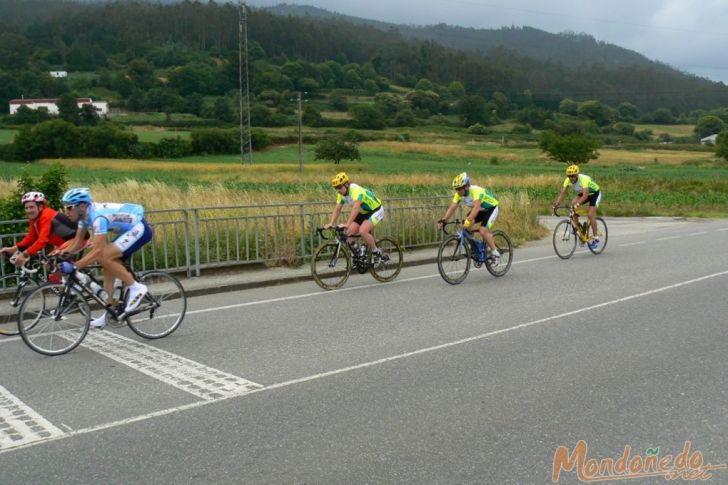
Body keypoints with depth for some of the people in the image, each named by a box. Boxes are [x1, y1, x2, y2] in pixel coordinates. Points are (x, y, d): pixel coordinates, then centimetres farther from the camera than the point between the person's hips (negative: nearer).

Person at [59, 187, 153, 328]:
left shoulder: (98, 216, -27)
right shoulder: (84, 214, 1)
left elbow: (98, 251, -32)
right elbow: (77, 243, 9)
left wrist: (73, 266, -33)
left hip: (139, 229, -10)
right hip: (128, 231, 10)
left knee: (104, 257, -21)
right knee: (108, 268, 5)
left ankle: (136, 287, -11)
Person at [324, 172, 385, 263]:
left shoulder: (356, 190, -33)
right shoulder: (342, 193, -7)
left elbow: (355, 208, -45)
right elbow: (337, 209, -4)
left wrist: (347, 224, -53)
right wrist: (330, 224, -17)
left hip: (375, 211, -8)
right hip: (363, 212, 8)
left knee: (362, 231, -27)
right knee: (349, 232, -6)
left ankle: (377, 253, -8)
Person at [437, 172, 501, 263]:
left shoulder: (476, 191, -36)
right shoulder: (459, 194, -16)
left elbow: (477, 207, -51)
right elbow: (452, 208, -20)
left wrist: (468, 220, -64)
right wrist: (443, 220, -35)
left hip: (491, 208, -7)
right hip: (480, 210, 7)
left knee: (483, 230, -25)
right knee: (464, 226, -12)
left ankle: (495, 252, -5)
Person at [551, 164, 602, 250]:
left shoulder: (584, 179, -38)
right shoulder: (568, 180, -21)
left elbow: (585, 196, -47)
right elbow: (562, 193, -22)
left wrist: (577, 204, -60)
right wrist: (556, 204, -36)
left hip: (595, 193, -6)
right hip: (582, 193, 6)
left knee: (590, 215, -19)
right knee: (572, 204, -21)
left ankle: (595, 238, -5)